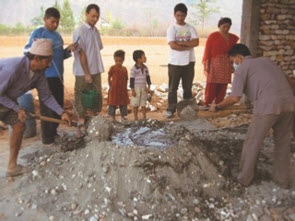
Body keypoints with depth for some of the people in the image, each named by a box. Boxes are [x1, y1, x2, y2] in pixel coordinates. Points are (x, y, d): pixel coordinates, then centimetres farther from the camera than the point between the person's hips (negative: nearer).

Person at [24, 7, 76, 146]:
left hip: (58, 76, 8)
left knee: (58, 106, 13)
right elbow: (26, 51, -11)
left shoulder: (57, 35, 15)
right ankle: (47, 138, 4)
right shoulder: (38, 33, -7)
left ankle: (54, 133, 27)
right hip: (45, 77, -8)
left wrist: (68, 50, 2)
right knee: (47, 107, -4)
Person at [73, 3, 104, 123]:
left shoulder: (96, 31, 11)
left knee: (97, 98, 11)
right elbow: (81, 53, -14)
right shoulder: (80, 31, -11)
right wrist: (86, 73, -16)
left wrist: (98, 69, 8)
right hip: (83, 73, -7)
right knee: (82, 99, 4)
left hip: (96, 71, 7)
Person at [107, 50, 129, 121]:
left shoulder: (124, 69, 4)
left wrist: (125, 87, 5)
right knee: (113, 103, 3)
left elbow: (126, 79, 10)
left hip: (123, 90, 4)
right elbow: (109, 78, -3)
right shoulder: (113, 68, -7)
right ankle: (113, 117, 13)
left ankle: (123, 116, 23)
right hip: (114, 89, -4)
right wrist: (111, 87, -5)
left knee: (123, 103, 10)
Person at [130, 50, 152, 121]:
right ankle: (136, 118, 15)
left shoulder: (145, 68, 3)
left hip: (143, 88, 5)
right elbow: (132, 79, -11)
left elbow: (148, 77, 11)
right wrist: (133, 90, -12)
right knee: (135, 105, 5)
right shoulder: (133, 69, -13)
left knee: (143, 104, 11)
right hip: (136, 88, -5)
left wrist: (148, 86, 3)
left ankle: (144, 117, 19)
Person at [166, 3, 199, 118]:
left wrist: (181, 43, -13)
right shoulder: (171, 29, -1)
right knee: (173, 88, 3)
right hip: (175, 63, -2)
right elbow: (173, 45, -13)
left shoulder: (191, 28, 6)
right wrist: (188, 46, -9)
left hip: (189, 62, 2)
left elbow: (196, 42, -8)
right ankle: (171, 109, 11)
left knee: (188, 88, 9)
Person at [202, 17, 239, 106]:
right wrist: (207, 65, -10)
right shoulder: (213, 36, -1)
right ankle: (207, 104, 0)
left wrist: (232, 66, 10)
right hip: (214, 64, -4)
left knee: (223, 86, 4)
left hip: (226, 65, 4)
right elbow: (207, 51, -4)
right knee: (211, 85, -7)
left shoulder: (232, 38, 11)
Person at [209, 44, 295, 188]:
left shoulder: (242, 68, 7)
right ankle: (282, 179, 30)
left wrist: (217, 106, 12)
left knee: (253, 142, 10)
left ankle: (245, 178, 21)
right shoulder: (266, 61, 27)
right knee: (283, 142, 20)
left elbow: (234, 98, -3)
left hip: (268, 106, -6)